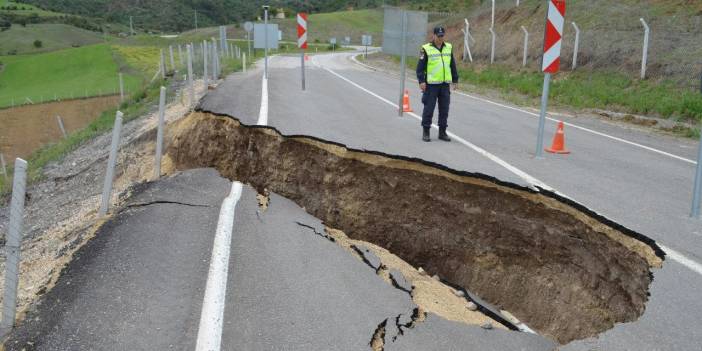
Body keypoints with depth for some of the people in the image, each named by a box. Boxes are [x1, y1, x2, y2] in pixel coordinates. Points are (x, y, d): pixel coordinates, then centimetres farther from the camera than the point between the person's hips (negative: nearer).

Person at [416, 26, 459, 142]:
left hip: (445, 84, 5)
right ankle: (426, 132, 9)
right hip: (431, 84, -5)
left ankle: (442, 132, 18)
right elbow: (420, 66, -6)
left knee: (444, 109, 8)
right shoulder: (426, 49, -5)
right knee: (429, 109, 0)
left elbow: (453, 65, 16)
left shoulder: (449, 48, 11)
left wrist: (455, 80, 14)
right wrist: (421, 81, -14)